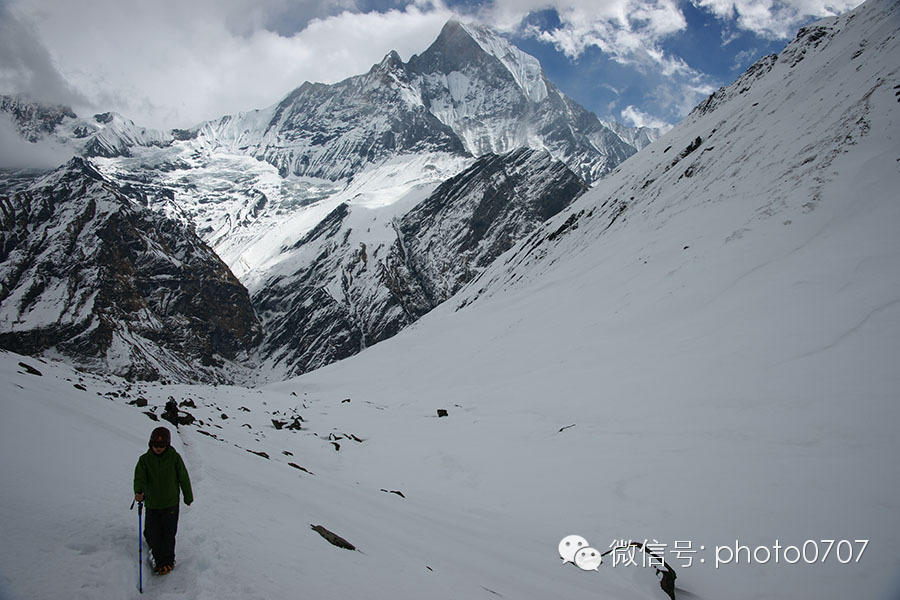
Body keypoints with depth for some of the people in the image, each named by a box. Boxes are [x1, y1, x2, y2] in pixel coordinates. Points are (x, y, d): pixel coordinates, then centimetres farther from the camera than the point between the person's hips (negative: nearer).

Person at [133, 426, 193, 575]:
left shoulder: (174, 457, -7)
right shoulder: (145, 459, -2)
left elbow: (183, 478, 2)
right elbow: (140, 477, -13)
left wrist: (188, 497, 9)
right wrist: (139, 492, -34)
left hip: (171, 504, -2)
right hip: (152, 505, 2)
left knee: (168, 535, 4)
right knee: (152, 535, 7)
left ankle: (168, 561, 25)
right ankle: (158, 559, 30)